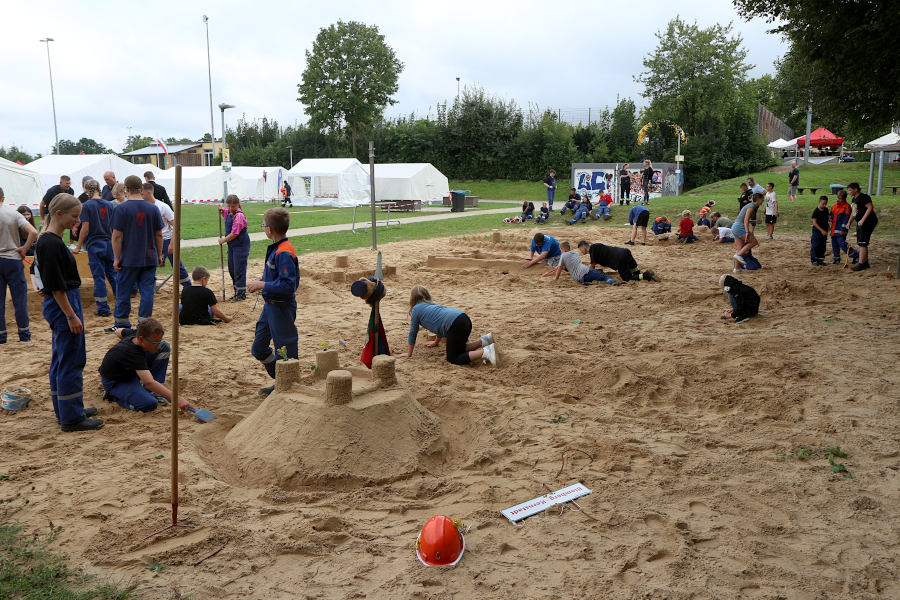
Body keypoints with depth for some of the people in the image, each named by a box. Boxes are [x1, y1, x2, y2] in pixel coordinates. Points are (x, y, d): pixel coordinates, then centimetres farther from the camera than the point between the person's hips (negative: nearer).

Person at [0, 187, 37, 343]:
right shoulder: (14, 214, -4)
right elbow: (33, 232, -15)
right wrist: (24, 249, -5)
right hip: (13, 260, 0)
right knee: (19, 298, 6)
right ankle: (24, 334, 9)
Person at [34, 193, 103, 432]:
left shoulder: (47, 241, 11)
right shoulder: (51, 244, -19)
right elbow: (56, 286, -20)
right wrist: (71, 316, -18)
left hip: (57, 305, 10)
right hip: (63, 305, -10)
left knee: (61, 359, 17)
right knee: (72, 360, -3)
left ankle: (66, 410, 28)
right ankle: (72, 418, 5)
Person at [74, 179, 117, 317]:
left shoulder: (87, 206, -8)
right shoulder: (110, 204, 5)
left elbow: (85, 228, -12)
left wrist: (78, 246, -5)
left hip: (94, 245, -4)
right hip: (109, 244, 4)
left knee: (99, 277, 1)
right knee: (114, 275, 11)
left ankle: (103, 308, 5)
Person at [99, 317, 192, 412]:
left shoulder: (135, 333, -15)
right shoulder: (133, 354, -39)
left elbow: (118, 332, 11)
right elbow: (149, 382, -49)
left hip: (131, 371, 8)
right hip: (114, 382, -8)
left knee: (164, 346, -8)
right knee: (150, 404, -34)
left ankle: (150, 391, -2)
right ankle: (113, 394, -4)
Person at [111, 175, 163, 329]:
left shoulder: (121, 209, -8)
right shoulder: (153, 208, 2)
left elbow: (117, 236, -9)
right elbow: (159, 234, 6)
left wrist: (116, 258, -3)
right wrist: (159, 255, 15)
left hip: (129, 259, -2)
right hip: (150, 259, 3)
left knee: (124, 291, 9)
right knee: (147, 290, 5)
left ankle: (122, 324, 17)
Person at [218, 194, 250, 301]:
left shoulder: (239, 216, -19)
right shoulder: (229, 212, 7)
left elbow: (234, 234, -21)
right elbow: (225, 211, 34)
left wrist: (223, 240, -9)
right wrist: (222, 210, 10)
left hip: (241, 245, -9)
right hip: (231, 245, 10)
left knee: (239, 270, -5)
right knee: (232, 270, 14)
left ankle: (241, 294, 3)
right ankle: (237, 292, 24)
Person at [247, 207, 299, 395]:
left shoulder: (284, 253, -23)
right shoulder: (275, 249, 7)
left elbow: (288, 286, -29)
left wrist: (262, 285, -24)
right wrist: (261, 284, 10)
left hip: (282, 308, -11)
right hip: (270, 306, 11)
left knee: (285, 352, 2)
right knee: (259, 348, 18)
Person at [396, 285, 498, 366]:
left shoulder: (416, 309, 12)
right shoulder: (432, 305, 34)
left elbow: (413, 333, 15)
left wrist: (409, 353, 22)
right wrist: (436, 342, 59)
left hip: (456, 325, -8)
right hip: (465, 319, 8)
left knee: (453, 359, -2)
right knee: (458, 349, 26)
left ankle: (486, 352, -18)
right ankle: (483, 340, 10)